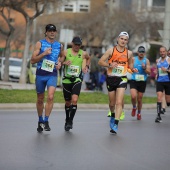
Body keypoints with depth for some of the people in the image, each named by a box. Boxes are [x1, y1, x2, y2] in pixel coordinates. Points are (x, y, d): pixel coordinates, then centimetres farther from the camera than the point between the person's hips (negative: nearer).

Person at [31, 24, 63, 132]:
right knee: (40, 99, 10)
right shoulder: (40, 44, 2)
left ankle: (46, 121, -11)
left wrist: (60, 63, 7)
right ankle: (40, 121, 27)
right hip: (40, 74, 0)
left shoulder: (59, 46, 9)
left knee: (50, 97, -19)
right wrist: (44, 53, -16)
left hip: (52, 75, 0)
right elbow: (33, 60, -4)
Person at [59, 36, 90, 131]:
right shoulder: (66, 52, 0)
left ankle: (70, 121, -11)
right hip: (67, 80, 0)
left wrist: (87, 66, 11)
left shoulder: (83, 54, 4)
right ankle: (67, 120, 30)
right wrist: (64, 63, -16)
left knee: (74, 100, -20)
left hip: (77, 80, 0)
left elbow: (88, 58, 26)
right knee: (68, 102, 10)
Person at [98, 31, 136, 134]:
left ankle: (115, 124, -17)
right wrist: (109, 65, -18)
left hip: (122, 79, -1)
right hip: (111, 78, 1)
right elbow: (100, 62, -1)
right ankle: (113, 115, 43)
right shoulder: (111, 50, -1)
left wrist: (133, 69, -3)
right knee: (112, 103, 13)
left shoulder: (129, 53, 3)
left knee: (119, 102, -15)